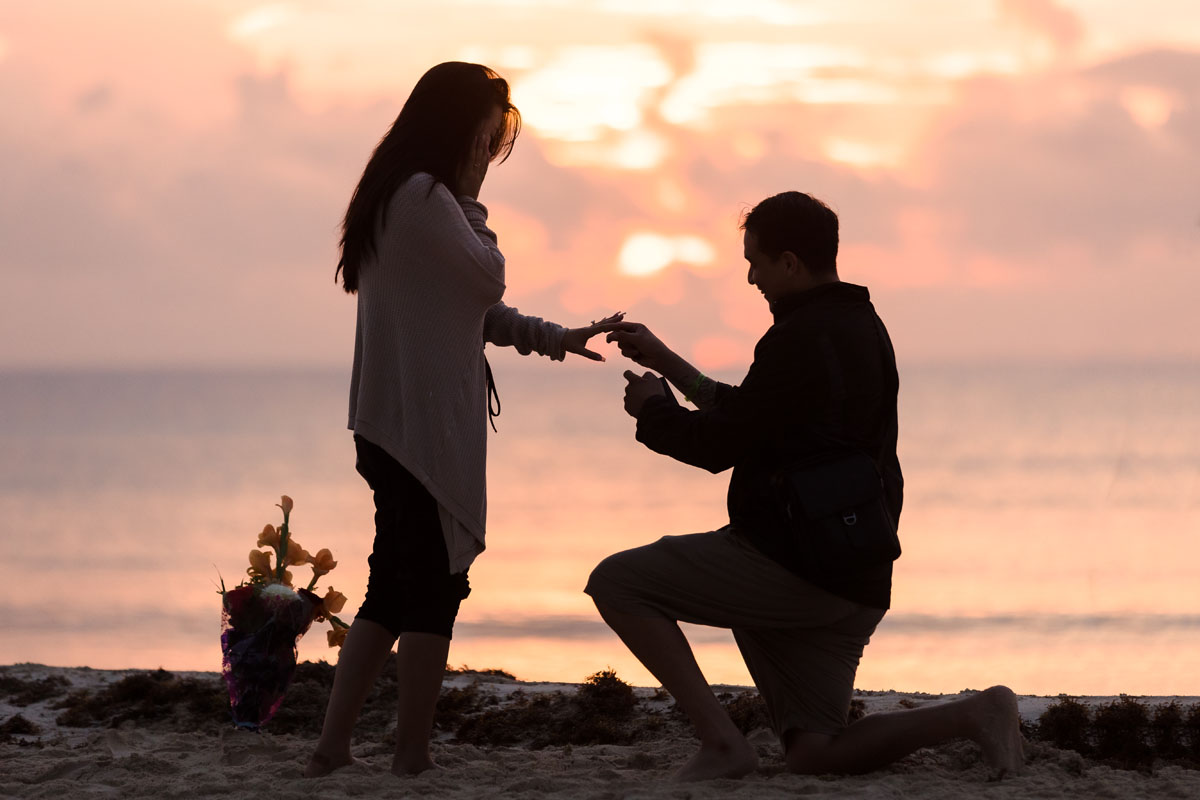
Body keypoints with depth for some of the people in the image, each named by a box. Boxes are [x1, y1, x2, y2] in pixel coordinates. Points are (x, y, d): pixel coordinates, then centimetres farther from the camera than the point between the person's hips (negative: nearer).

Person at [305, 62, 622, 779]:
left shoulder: (393, 198, 20)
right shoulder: (426, 197, -14)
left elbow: (475, 311, 23)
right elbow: (489, 279, -8)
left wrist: (560, 339, 21)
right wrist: (471, 208, 4)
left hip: (393, 425, 10)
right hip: (426, 426, -10)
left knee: (394, 588, 13)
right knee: (433, 590, -4)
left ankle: (332, 749, 12)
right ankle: (413, 759, 0)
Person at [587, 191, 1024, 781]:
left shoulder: (803, 339, -14)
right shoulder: (862, 329, 18)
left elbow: (720, 445, -11)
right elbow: (746, 418, 26)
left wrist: (651, 409, 8)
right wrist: (665, 362, 29)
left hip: (792, 561, -10)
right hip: (855, 580, 10)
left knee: (616, 583, -4)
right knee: (813, 755, 12)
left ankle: (721, 740, -13)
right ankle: (973, 716, -5)